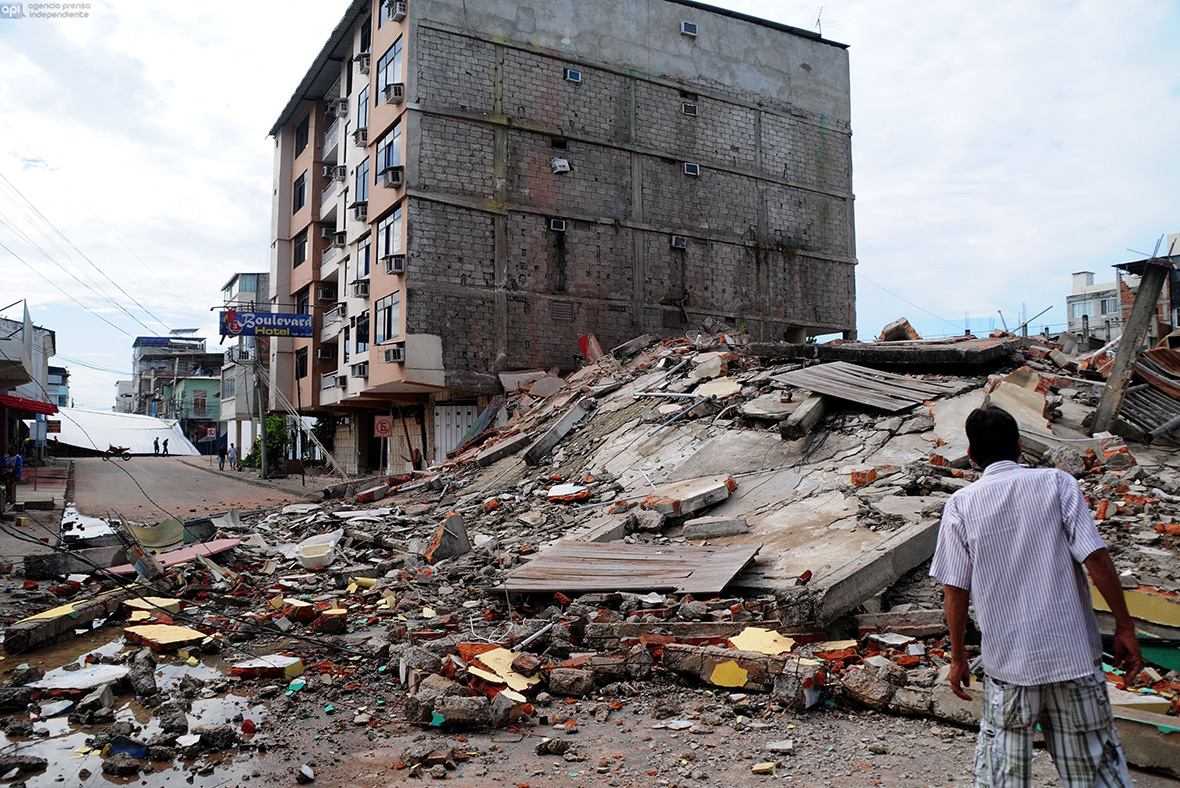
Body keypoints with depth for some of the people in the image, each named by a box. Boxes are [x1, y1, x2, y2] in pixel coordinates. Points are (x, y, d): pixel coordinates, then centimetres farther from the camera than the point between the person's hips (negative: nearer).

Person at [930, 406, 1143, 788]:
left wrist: (958, 656, 7)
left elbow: (955, 589, -2)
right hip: (1074, 653, 0)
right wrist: (1125, 626, 1)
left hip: (1007, 659, 0)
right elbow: (1095, 558, -9)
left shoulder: (960, 505, -2)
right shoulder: (1056, 482, -2)